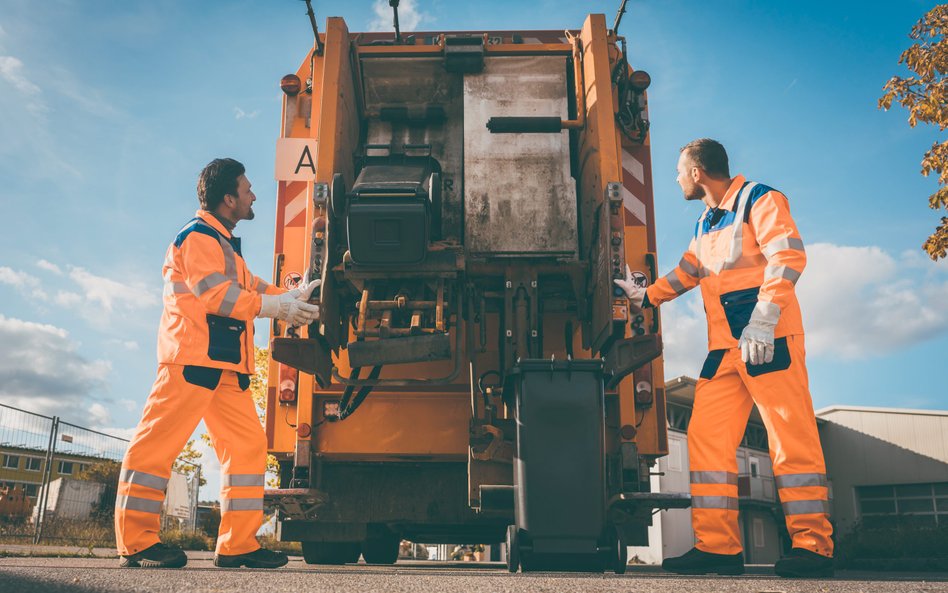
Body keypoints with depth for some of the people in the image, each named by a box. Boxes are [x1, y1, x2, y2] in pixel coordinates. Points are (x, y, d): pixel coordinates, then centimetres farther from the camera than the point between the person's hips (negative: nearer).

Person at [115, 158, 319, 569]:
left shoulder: (223, 243, 27)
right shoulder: (198, 236, -4)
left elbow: (249, 287, 22)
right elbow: (216, 293, -15)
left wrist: (294, 295, 10)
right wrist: (279, 307, -13)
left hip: (226, 364, 10)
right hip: (193, 356, -10)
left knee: (247, 444, 3)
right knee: (161, 440, -7)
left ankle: (237, 544, 4)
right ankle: (135, 541, -1)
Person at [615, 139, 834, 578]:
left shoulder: (758, 199, -2)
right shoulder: (704, 225, 22)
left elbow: (788, 256, -15)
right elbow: (686, 273, 32)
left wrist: (762, 321, -23)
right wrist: (644, 297, 23)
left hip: (770, 339, -8)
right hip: (724, 345, 8)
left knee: (791, 438, -7)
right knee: (706, 436, 0)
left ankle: (812, 546, 0)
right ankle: (718, 546, 2)